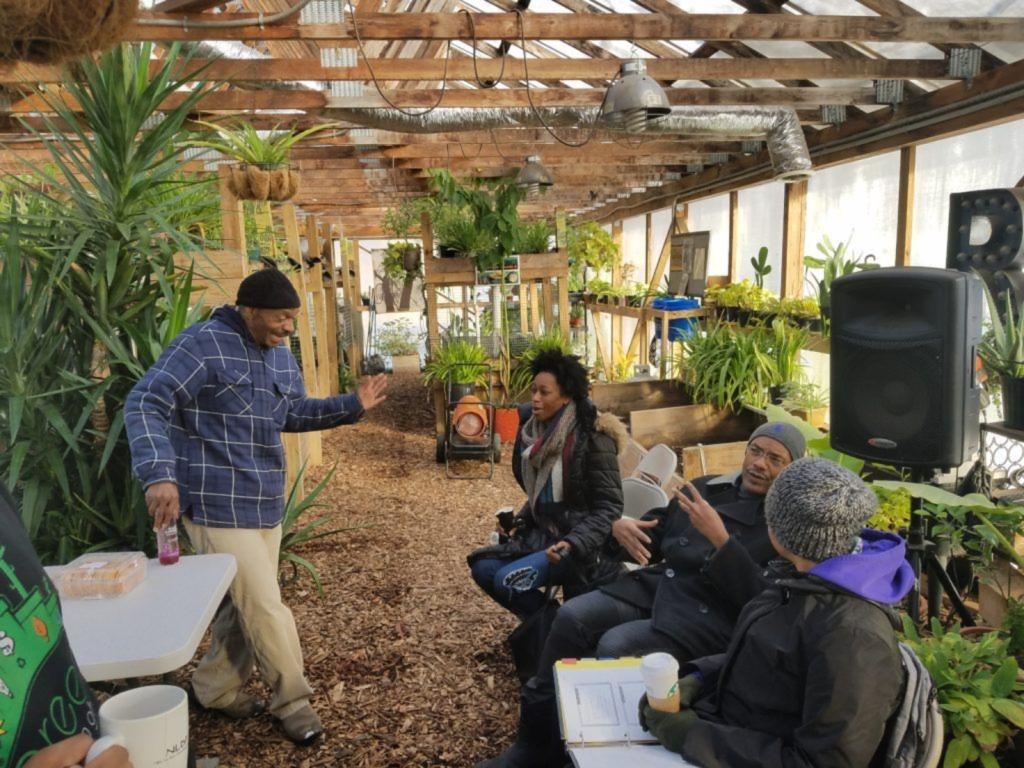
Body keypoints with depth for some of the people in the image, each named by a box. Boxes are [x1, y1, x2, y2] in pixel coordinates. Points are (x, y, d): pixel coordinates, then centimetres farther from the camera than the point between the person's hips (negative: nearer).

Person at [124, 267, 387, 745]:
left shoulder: (280, 355, 11)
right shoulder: (203, 344, -17)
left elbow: (292, 413, 18)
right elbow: (144, 405, -23)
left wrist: (352, 406, 4)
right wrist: (159, 474, -38)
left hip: (265, 503, 9)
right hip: (219, 505, -9)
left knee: (246, 605, 19)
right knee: (266, 609, -2)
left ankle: (215, 690, 38)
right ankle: (293, 701, 17)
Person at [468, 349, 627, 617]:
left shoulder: (593, 439, -18)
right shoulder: (536, 433, 5)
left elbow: (609, 507, -17)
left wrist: (574, 543, -28)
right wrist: (518, 522, 4)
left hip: (583, 543, -8)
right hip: (543, 534, 8)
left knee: (508, 581, -23)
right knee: (483, 568, -6)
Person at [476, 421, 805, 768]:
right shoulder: (704, 488, 13)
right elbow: (651, 542, 19)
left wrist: (719, 537, -24)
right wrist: (621, 527, -4)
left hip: (710, 616, -6)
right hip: (658, 585, 6)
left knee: (615, 646, -28)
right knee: (572, 617, -16)